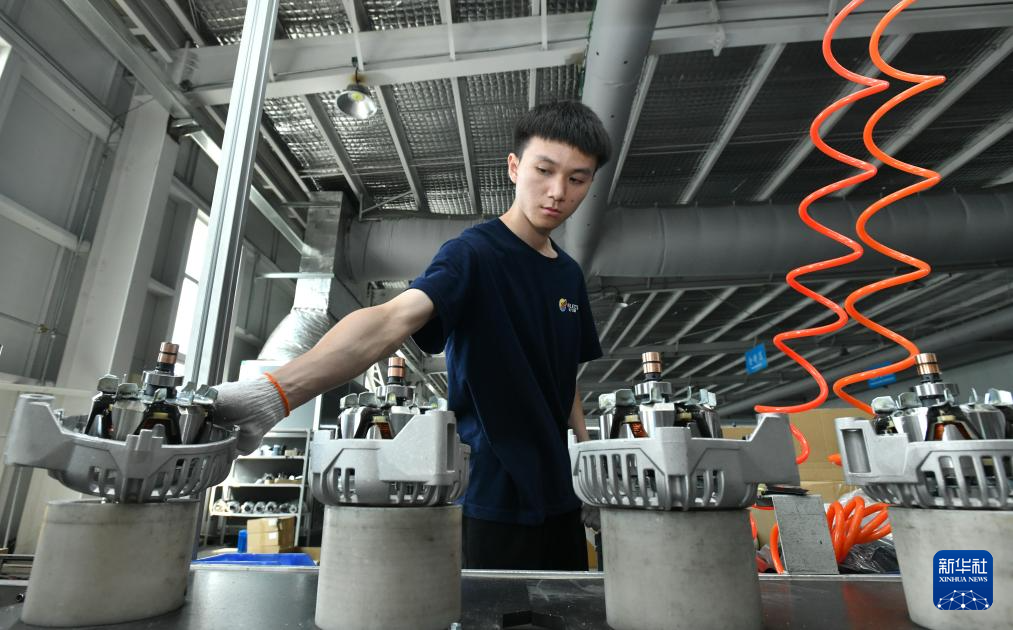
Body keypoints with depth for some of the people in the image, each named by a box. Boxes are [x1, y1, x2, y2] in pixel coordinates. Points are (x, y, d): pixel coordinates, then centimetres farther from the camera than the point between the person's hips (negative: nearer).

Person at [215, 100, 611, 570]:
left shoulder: (570, 275, 7)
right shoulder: (474, 253, -15)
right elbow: (393, 319, -33)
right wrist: (278, 393, -46)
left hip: (558, 497, 7)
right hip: (495, 501, -7)